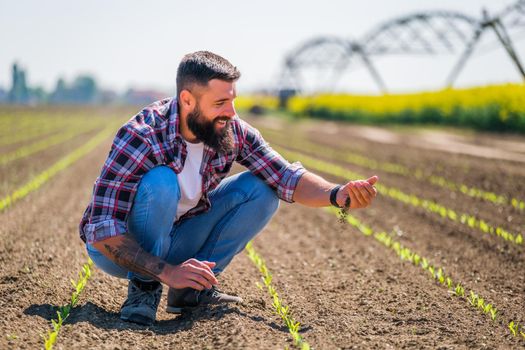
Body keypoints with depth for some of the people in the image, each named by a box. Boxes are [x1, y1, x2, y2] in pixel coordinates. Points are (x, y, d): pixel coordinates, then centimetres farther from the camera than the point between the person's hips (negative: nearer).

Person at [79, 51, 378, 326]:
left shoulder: (233, 131, -13)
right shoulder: (141, 137, -30)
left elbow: (285, 177, -12)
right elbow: (102, 231, -31)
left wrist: (337, 195, -32)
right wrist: (167, 271, -39)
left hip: (174, 240, 6)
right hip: (118, 247, -6)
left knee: (261, 190, -9)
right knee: (161, 182, -35)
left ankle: (191, 288, 0)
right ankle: (144, 286, -13)